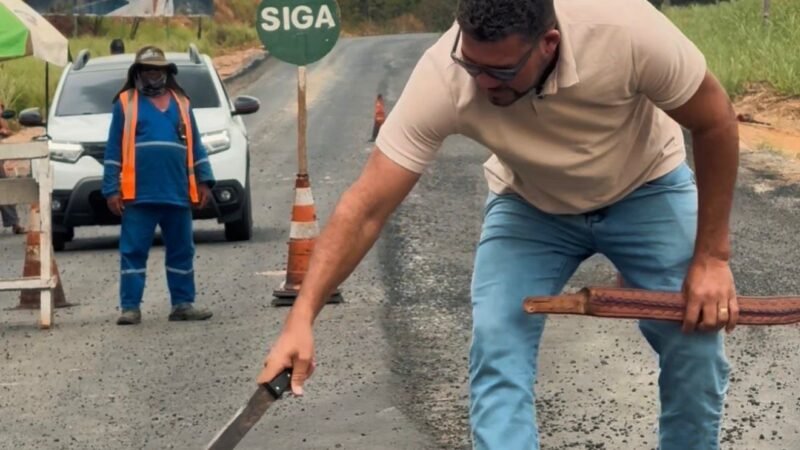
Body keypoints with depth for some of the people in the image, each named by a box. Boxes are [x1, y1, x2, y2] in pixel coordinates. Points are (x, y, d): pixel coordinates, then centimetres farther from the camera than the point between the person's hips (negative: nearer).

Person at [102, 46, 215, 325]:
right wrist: (111, 189, -4)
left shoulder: (181, 103, 14)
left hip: (178, 194, 4)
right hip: (138, 195, -3)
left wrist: (204, 181, 7)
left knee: (181, 252, 8)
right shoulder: (126, 103, 4)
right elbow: (114, 150, 2)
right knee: (133, 252, -4)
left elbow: (195, 145, 15)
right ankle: (130, 307, -1)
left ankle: (183, 304, 15)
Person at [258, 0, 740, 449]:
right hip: (529, 205, 1)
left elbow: (716, 122, -21)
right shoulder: (442, 80, -35)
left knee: (695, 345, -10)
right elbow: (367, 208, -30)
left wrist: (711, 256, -19)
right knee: (496, 348, -17)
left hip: (644, 187, -1)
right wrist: (302, 318, -38)